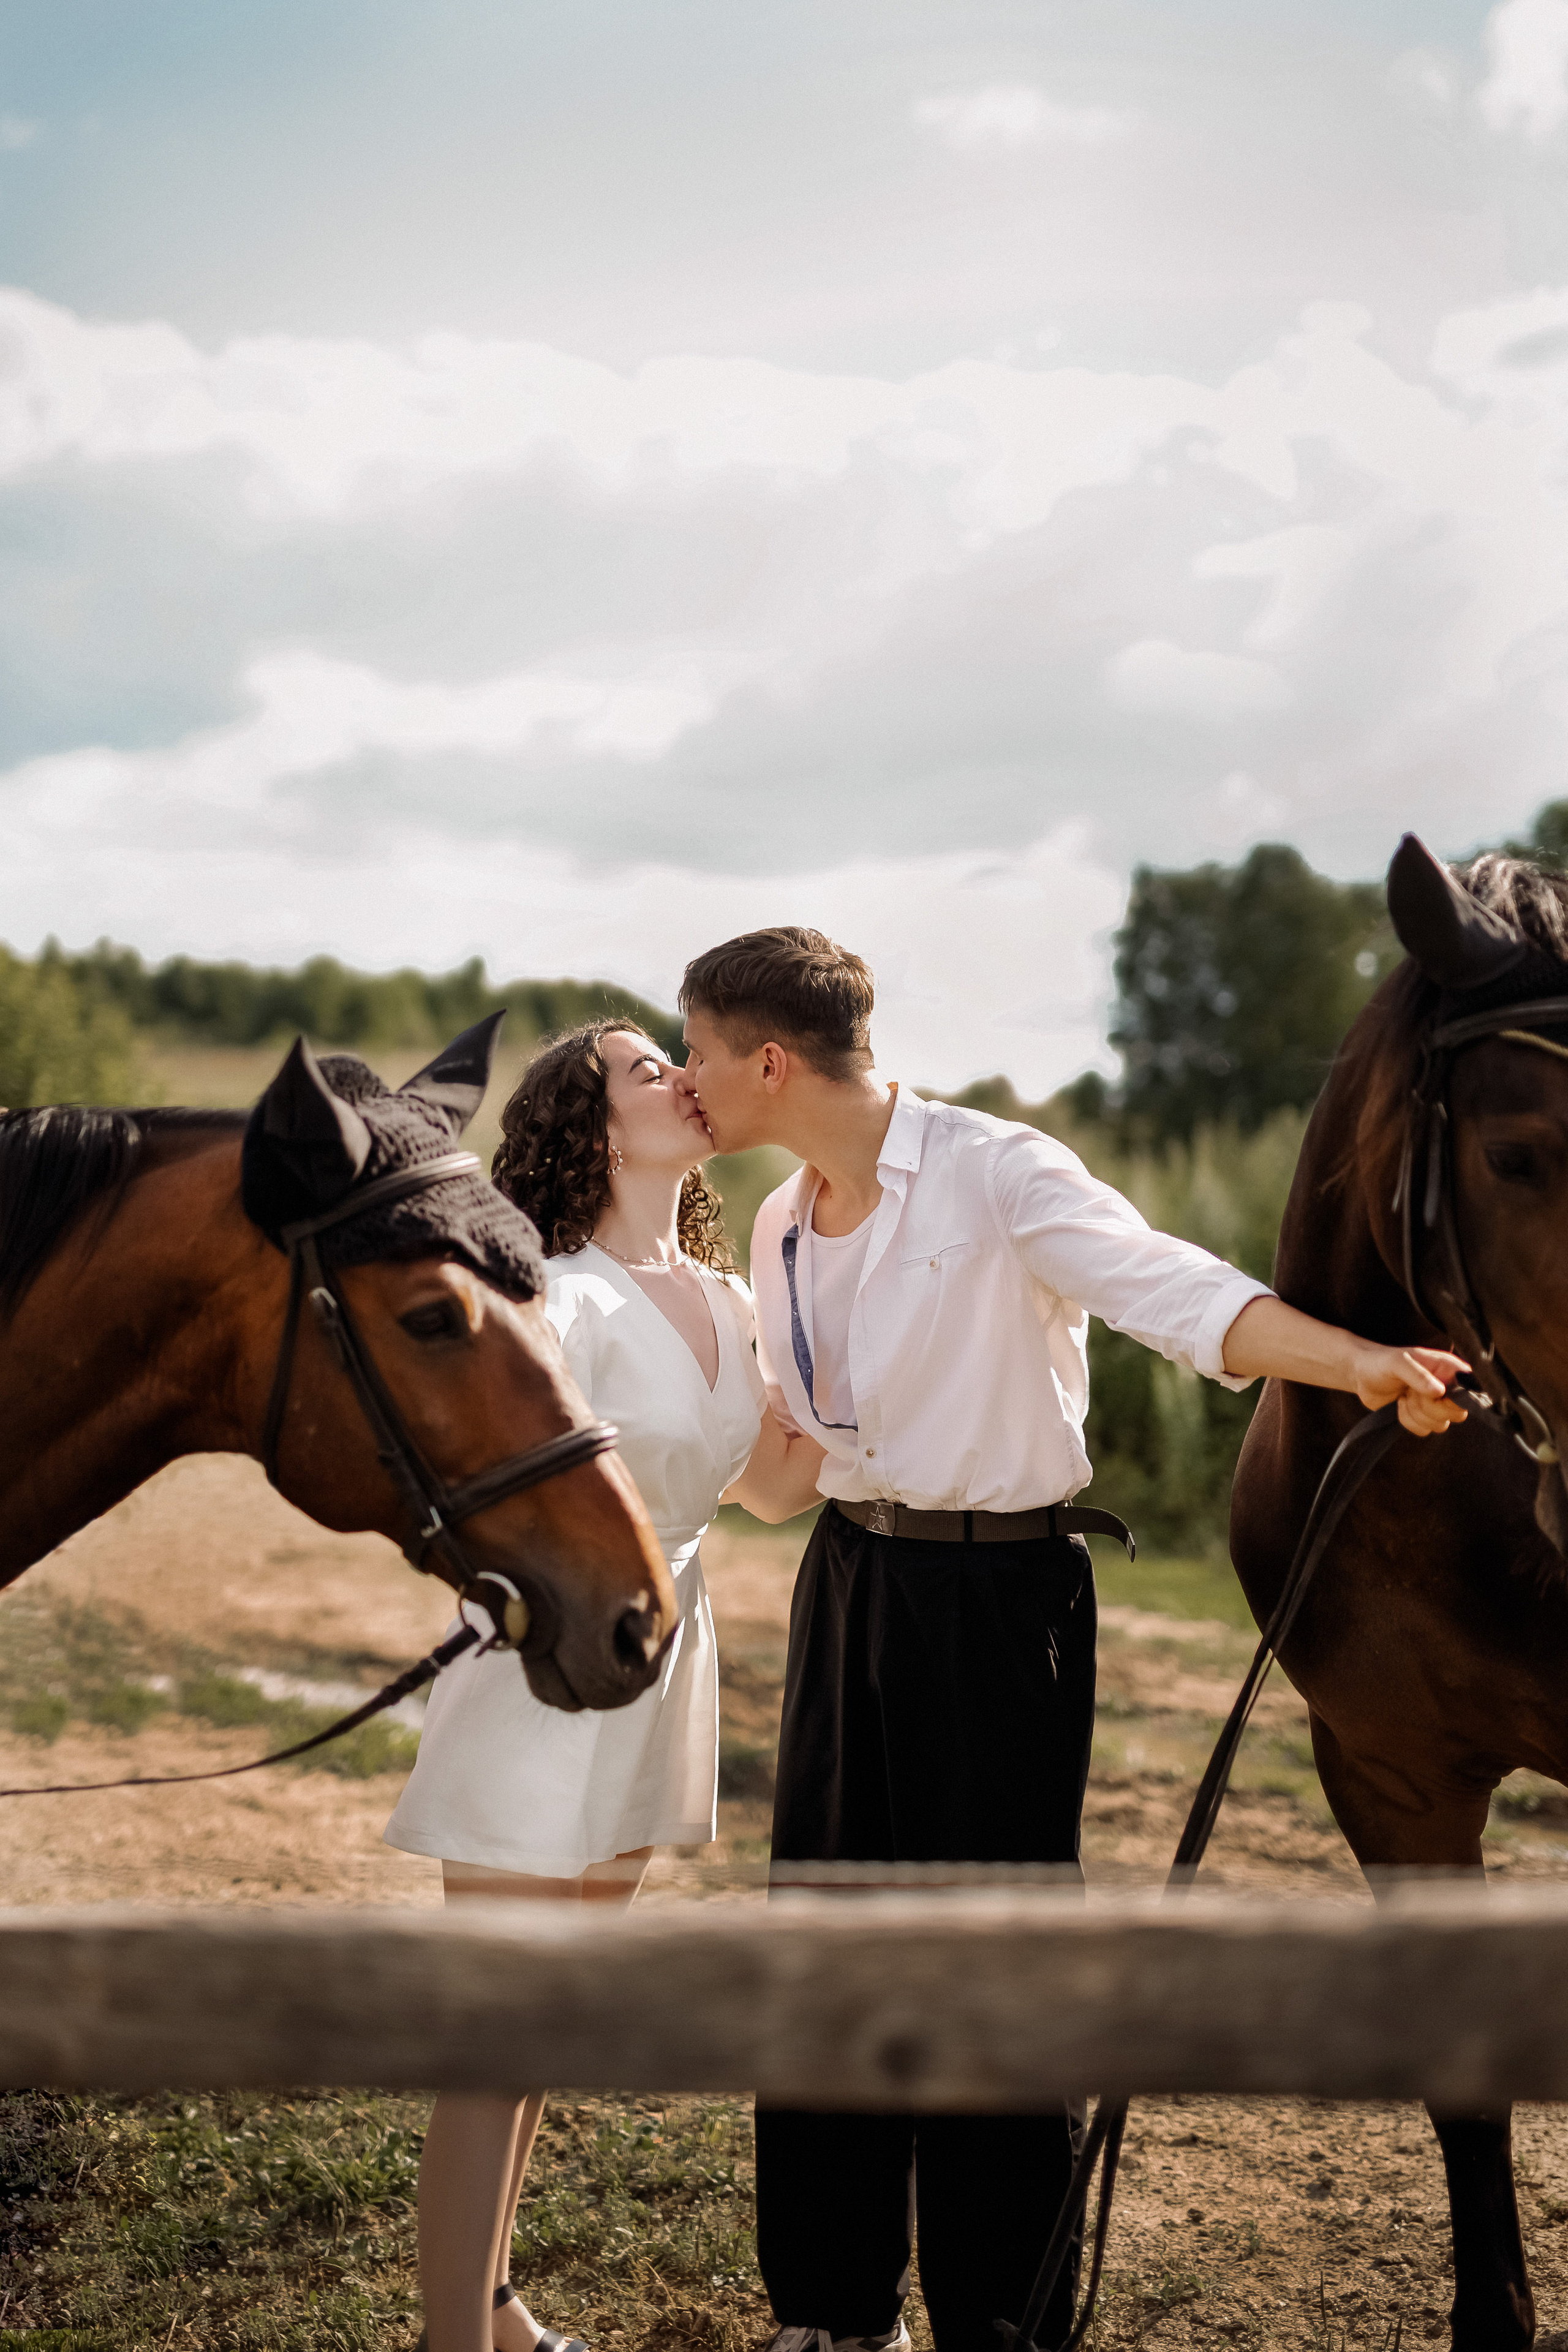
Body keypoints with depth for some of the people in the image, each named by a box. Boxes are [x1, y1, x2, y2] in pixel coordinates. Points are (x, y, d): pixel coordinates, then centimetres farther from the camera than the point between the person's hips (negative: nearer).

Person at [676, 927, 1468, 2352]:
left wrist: (1358, 1361, -41)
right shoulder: (781, 1233, 9)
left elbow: (1168, 1286, -27)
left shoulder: (998, 1175, -14)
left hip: (999, 1593, -7)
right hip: (851, 1582, 7)